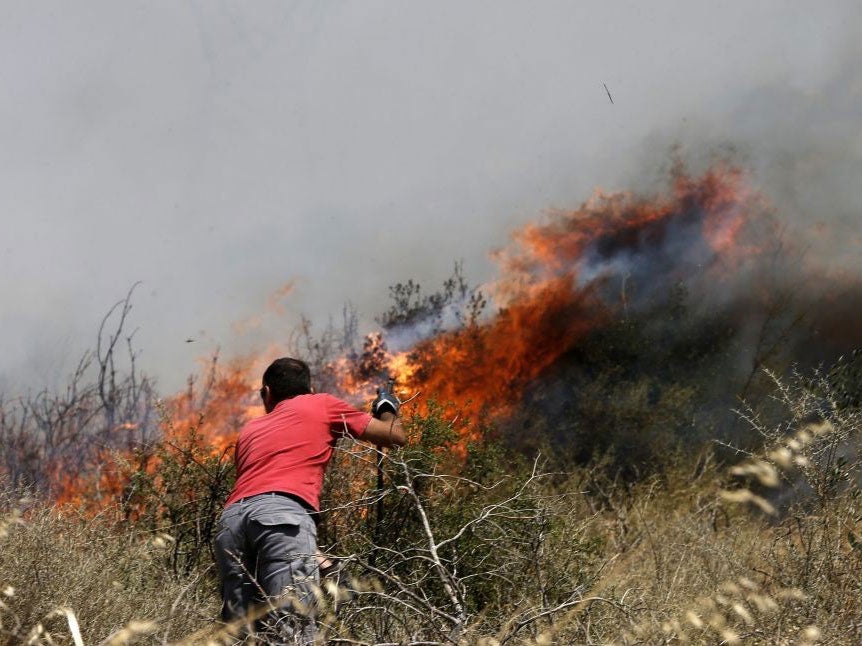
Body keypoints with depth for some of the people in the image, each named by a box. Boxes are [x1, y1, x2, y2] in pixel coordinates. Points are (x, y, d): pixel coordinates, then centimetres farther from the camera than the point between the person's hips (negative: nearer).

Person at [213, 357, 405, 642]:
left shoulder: (249, 430, 36)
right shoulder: (321, 404, 25)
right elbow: (395, 436, 27)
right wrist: (388, 409, 49)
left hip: (231, 519, 5)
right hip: (282, 513, -5)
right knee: (291, 634, -16)